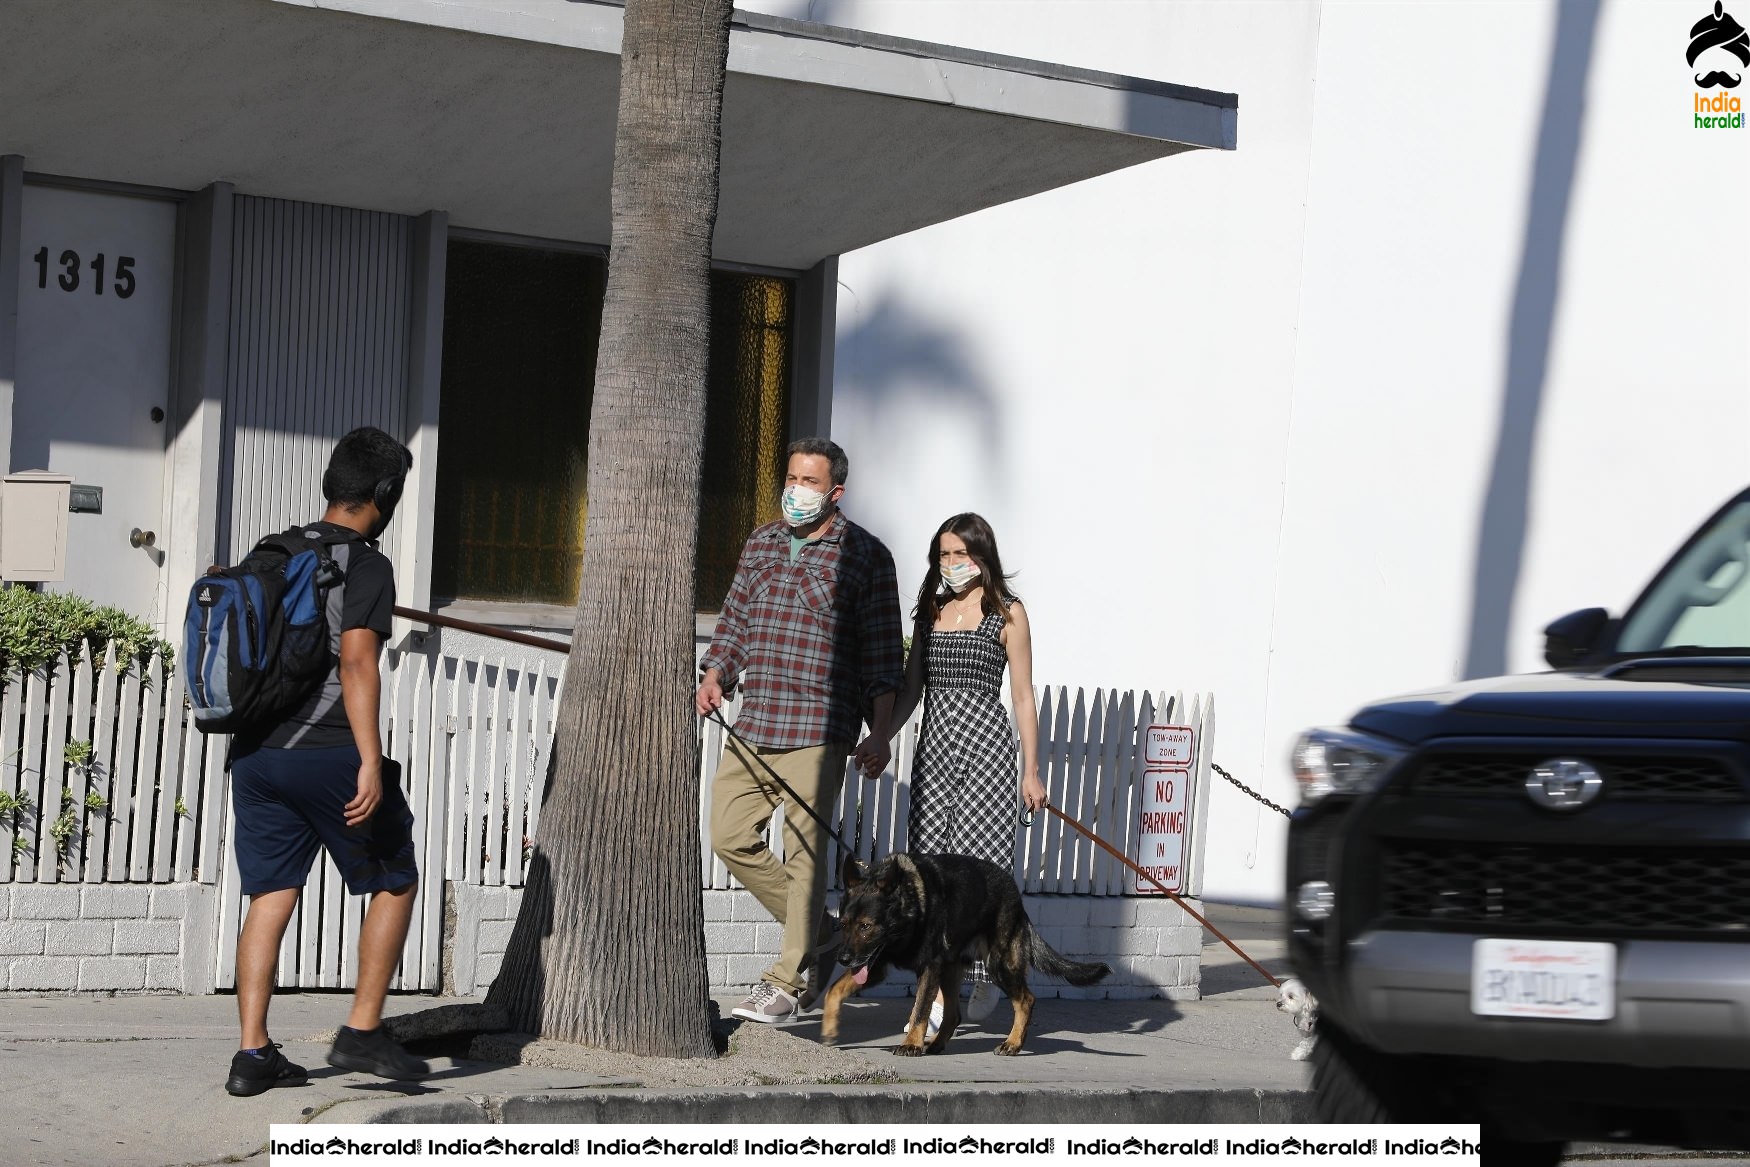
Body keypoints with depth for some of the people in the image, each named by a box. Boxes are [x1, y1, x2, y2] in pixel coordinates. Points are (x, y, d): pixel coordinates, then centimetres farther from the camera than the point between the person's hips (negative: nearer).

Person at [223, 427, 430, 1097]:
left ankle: (253, 1054, 4)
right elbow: (357, 664, -17)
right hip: (327, 752, -7)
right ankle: (362, 1033, 6)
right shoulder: (365, 565, -7)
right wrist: (371, 762, -20)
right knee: (394, 883, 9)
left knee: (269, 897, 8)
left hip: (255, 751, 7)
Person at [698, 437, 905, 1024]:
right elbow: (734, 619, 21)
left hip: (818, 727, -6)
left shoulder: (864, 554, -1)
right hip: (753, 723, 6)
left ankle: (787, 983, 0)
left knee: (803, 851, -6)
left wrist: (880, 733, -6)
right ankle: (818, 933, 20)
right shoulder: (760, 544, 15)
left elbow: (882, 651, -1)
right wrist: (714, 675, 2)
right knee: (730, 835, 3)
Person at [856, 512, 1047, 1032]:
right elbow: (911, 687, 18)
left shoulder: (1007, 613, 1)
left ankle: (989, 971, 11)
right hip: (934, 742, 5)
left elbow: (1022, 696, 0)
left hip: (984, 741, -5)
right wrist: (880, 739, 7)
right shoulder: (931, 610, 15)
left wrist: (1031, 770, -3)